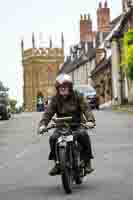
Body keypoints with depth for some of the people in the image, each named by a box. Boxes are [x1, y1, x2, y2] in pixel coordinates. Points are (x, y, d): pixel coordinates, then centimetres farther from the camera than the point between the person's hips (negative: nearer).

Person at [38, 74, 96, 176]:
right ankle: (57, 163, -6)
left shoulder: (77, 96, 0)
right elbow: (48, 112, -5)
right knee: (53, 138, -23)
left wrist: (90, 120, -28)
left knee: (83, 135, -31)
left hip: (77, 124, -2)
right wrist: (43, 124, -23)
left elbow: (86, 108, -10)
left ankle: (87, 161, -18)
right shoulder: (55, 99, 4)